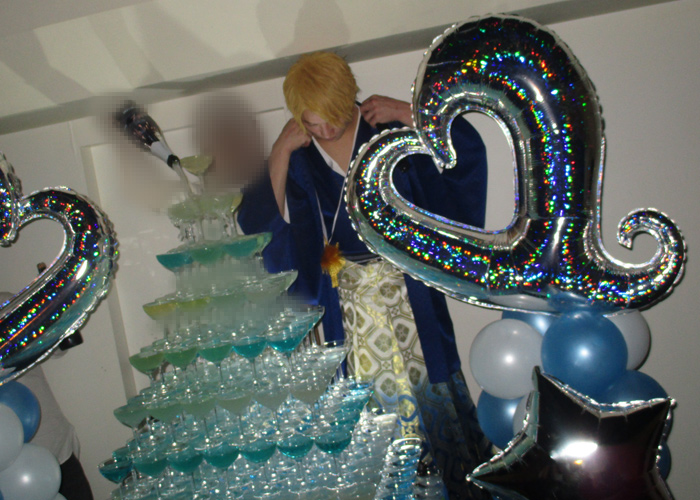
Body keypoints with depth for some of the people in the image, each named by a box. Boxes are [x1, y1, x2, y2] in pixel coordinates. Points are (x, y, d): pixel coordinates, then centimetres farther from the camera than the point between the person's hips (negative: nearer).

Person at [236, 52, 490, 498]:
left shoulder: (388, 130, -7)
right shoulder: (297, 158, -3)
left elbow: (467, 147, -8)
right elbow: (264, 223, -13)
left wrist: (405, 112, -15)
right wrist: (279, 154, -17)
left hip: (409, 284, -1)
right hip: (350, 296, 1)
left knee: (429, 374, 10)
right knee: (378, 392, 10)